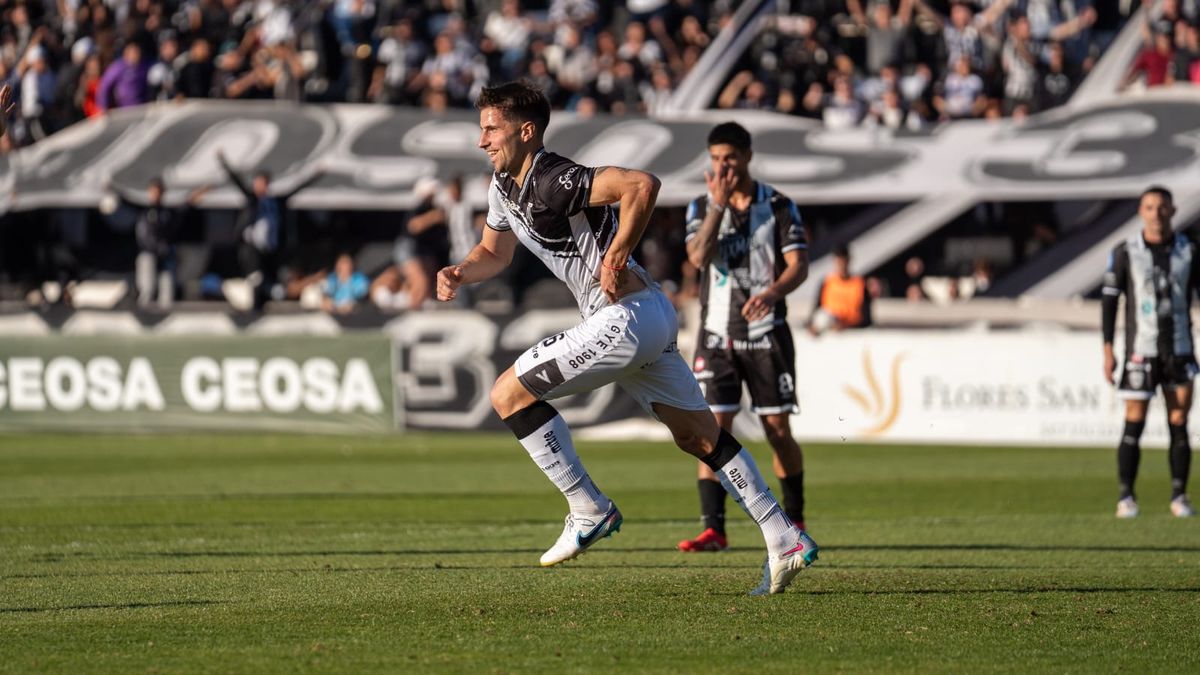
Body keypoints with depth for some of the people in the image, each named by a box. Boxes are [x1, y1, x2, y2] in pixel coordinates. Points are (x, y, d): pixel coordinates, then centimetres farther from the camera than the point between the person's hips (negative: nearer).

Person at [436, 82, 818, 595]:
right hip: (653, 319, 10)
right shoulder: (504, 187, 13)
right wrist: (460, 274, 7)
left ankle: (589, 511, -3)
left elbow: (642, 185, -29)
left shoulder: (550, 181, -17)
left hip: (624, 316, -10)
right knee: (699, 436, 14)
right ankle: (785, 541, 15)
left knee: (509, 394, -8)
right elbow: (494, 252, 28)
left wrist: (617, 257, -22)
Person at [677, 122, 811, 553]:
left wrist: (772, 292, -26)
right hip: (717, 335, 1)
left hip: (766, 334, -1)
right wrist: (718, 205, -18)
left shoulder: (778, 205, -1)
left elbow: (799, 263, -7)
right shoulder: (701, 206, 4)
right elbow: (698, 256, -12)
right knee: (713, 429, -9)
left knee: (778, 429, 1)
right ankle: (713, 529, -9)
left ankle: (794, 520, 19)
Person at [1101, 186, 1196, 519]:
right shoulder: (1125, 252, 1)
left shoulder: (1188, 252, 5)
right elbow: (1109, 299, 3)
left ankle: (1179, 497, 6)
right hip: (1140, 351, -1)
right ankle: (1126, 497, 2)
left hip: (1180, 350, 1)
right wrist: (1108, 350, -3)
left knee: (1179, 424, 0)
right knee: (1134, 423, -5)